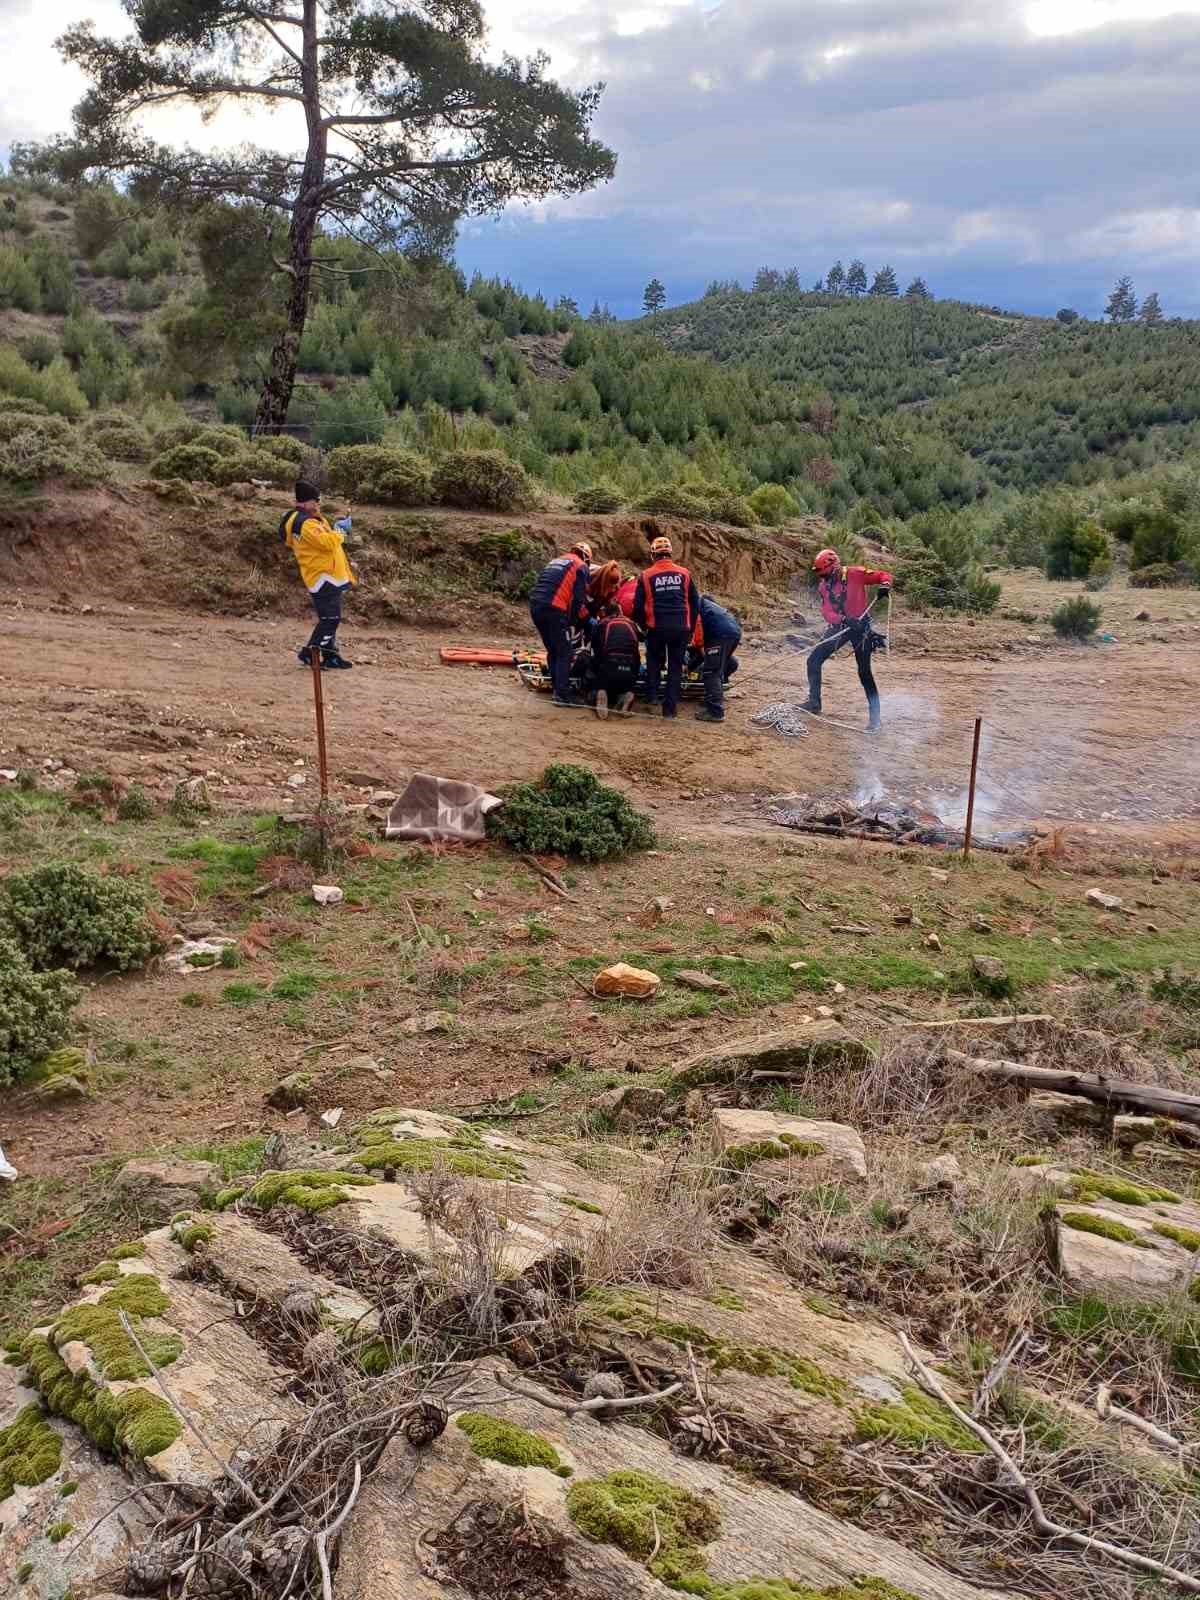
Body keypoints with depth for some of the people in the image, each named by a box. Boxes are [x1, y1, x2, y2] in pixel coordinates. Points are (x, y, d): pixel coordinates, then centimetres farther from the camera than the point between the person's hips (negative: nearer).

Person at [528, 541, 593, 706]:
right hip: (554, 610, -7)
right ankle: (561, 694, -7)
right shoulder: (581, 567, 7)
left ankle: (555, 688, 24)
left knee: (552, 651, 19)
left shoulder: (555, 561, 29)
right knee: (564, 654, -2)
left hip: (534, 606, 7)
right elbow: (579, 598, -1)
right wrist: (576, 621, 11)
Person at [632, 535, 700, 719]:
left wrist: (643, 625, 17)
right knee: (676, 667, 8)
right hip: (681, 628, 1)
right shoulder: (684, 574, 4)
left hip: (657, 628, -1)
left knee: (654, 662, 22)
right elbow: (695, 602, 9)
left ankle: (652, 695, 13)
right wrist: (691, 627, 18)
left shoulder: (646, 576, 0)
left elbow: (638, 606, 1)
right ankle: (670, 707, 7)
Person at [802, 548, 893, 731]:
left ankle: (874, 718, 3)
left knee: (864, 672, -4)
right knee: (813, 660, -3)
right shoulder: (823, 586, 2)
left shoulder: (855, 574, -13)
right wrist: (843, 620, -25)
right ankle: (814, 703, 8)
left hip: (860, 627, -5)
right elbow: (826, 612, -8)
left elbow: (884, 576, -5)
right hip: (839, 627, 5)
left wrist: (885, 585, -28)